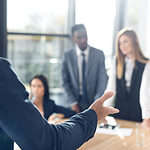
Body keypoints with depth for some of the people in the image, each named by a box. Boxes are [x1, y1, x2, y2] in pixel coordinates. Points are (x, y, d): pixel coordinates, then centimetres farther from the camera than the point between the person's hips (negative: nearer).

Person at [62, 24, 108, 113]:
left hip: (94, 104, 0)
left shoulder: (99, 54, -1)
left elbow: (103, 79, -4)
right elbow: (65, 82, 0)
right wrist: (73, 103, -9)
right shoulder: (68, 56, 1)